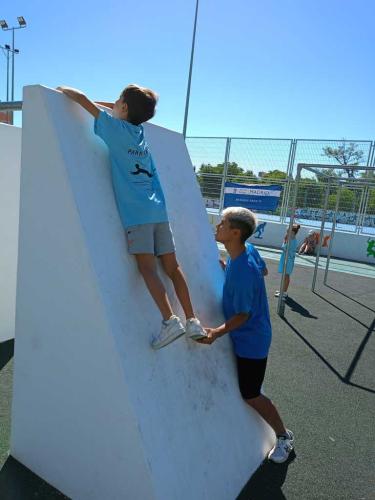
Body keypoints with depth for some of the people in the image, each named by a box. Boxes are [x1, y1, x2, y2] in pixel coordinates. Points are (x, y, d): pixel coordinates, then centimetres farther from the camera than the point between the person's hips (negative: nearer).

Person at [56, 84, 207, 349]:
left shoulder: (115, 126, 4)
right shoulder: (140, 131, 21)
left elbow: (82, 98, 10)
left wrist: (61, 89, 27)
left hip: (136, 212, -6)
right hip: (158, 209, 6)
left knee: (148, 268, -10)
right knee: (172, 267, 5)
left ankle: (170, 320, -19)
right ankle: (192, 321, 7)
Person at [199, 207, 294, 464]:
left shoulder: (242, 272, -34)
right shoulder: (249, 249, -9)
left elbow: (243, 315, -26)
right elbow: (263, 270, 11)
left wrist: (217, 332, -37)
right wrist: (228, 269, 6)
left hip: (250, 340, -9)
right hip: (244, 336, 9)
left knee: (250, 395, 8)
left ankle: (284, 437, 31)